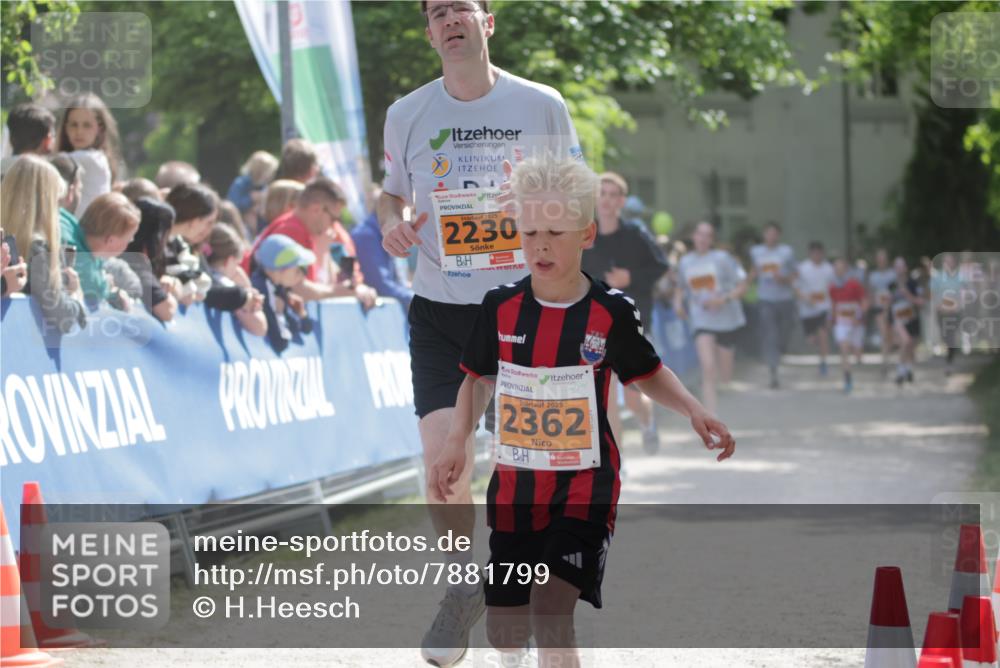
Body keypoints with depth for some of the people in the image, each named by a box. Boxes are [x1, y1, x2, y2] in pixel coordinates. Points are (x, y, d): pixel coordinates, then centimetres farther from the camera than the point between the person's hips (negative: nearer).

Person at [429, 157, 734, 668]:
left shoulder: (610, 312, -8)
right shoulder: (501, 308, -3)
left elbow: (649, 375, 10)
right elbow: (478, 379, 12)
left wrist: (695, 412, -5)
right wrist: (456, 441, -2)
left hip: (583, 489, -3)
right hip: (513, 488, 3)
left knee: (551, 619, -18)